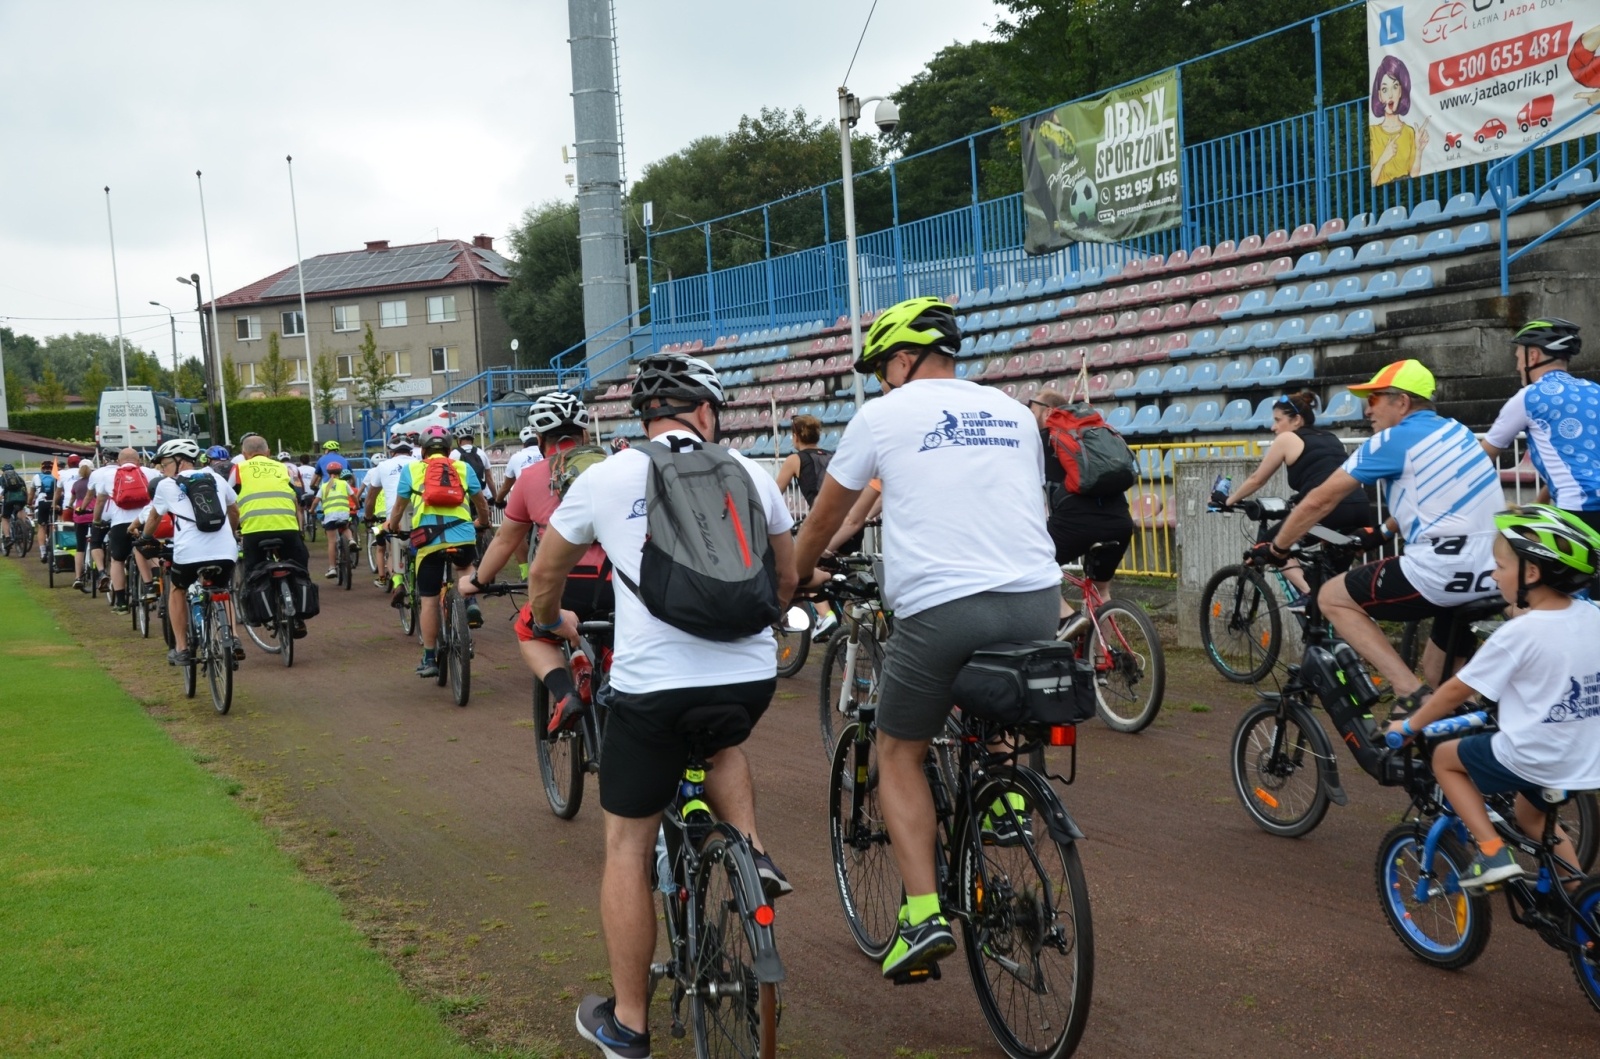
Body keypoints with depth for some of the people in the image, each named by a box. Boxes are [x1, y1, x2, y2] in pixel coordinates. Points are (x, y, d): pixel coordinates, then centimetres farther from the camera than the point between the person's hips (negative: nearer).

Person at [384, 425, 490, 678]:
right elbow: (481, 504, 25)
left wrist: (392, 527, 41)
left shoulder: (412, 469, 15)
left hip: (428, 540, -1)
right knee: (465, 567, 35)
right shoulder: (463, 468, 16)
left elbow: (399, 508, 21)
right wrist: (482, 522, 46)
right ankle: (470, 602, 8)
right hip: (463, 536, 1)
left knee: (428, 600, 9)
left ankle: (429, 659, 14)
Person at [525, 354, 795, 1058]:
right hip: (751, 677, 3)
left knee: (628, 847, 13)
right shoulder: (749, 473, 9)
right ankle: (752, 853, 15)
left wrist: (550, 623, 41)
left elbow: (545, 575, 19)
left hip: (651, 685, -2)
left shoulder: (604, 479, 5)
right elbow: (786, 579, 22)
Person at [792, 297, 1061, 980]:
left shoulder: (884, 414, 7)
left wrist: (797, 573, 37)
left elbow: (826, 514, 18)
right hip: (1038, 603, 4)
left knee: (899, 754, 13)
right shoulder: (1014, 413, 17)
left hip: (938, 609, -4)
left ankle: (923, 915, 2)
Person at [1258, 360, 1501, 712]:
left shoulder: (1392, 441, -4)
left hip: (1442, 571, -8)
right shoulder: (1455, 431, 18)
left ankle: (1409, 691, -4)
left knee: (1333, 597, 6)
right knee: (1439, 675, 26)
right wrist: (1380, 532, 46)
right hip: (1492, 576, 8)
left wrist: (1275, 548, 11)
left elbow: (1320, 500, -1)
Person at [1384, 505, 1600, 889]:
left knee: (1445, 757, 16)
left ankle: (1492, 852, 5)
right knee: (1532, 816, 33)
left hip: (1530, 759, -7)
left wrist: (1409, 725, 4)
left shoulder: (1519, 632, -18)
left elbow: (1458, 689, -9)